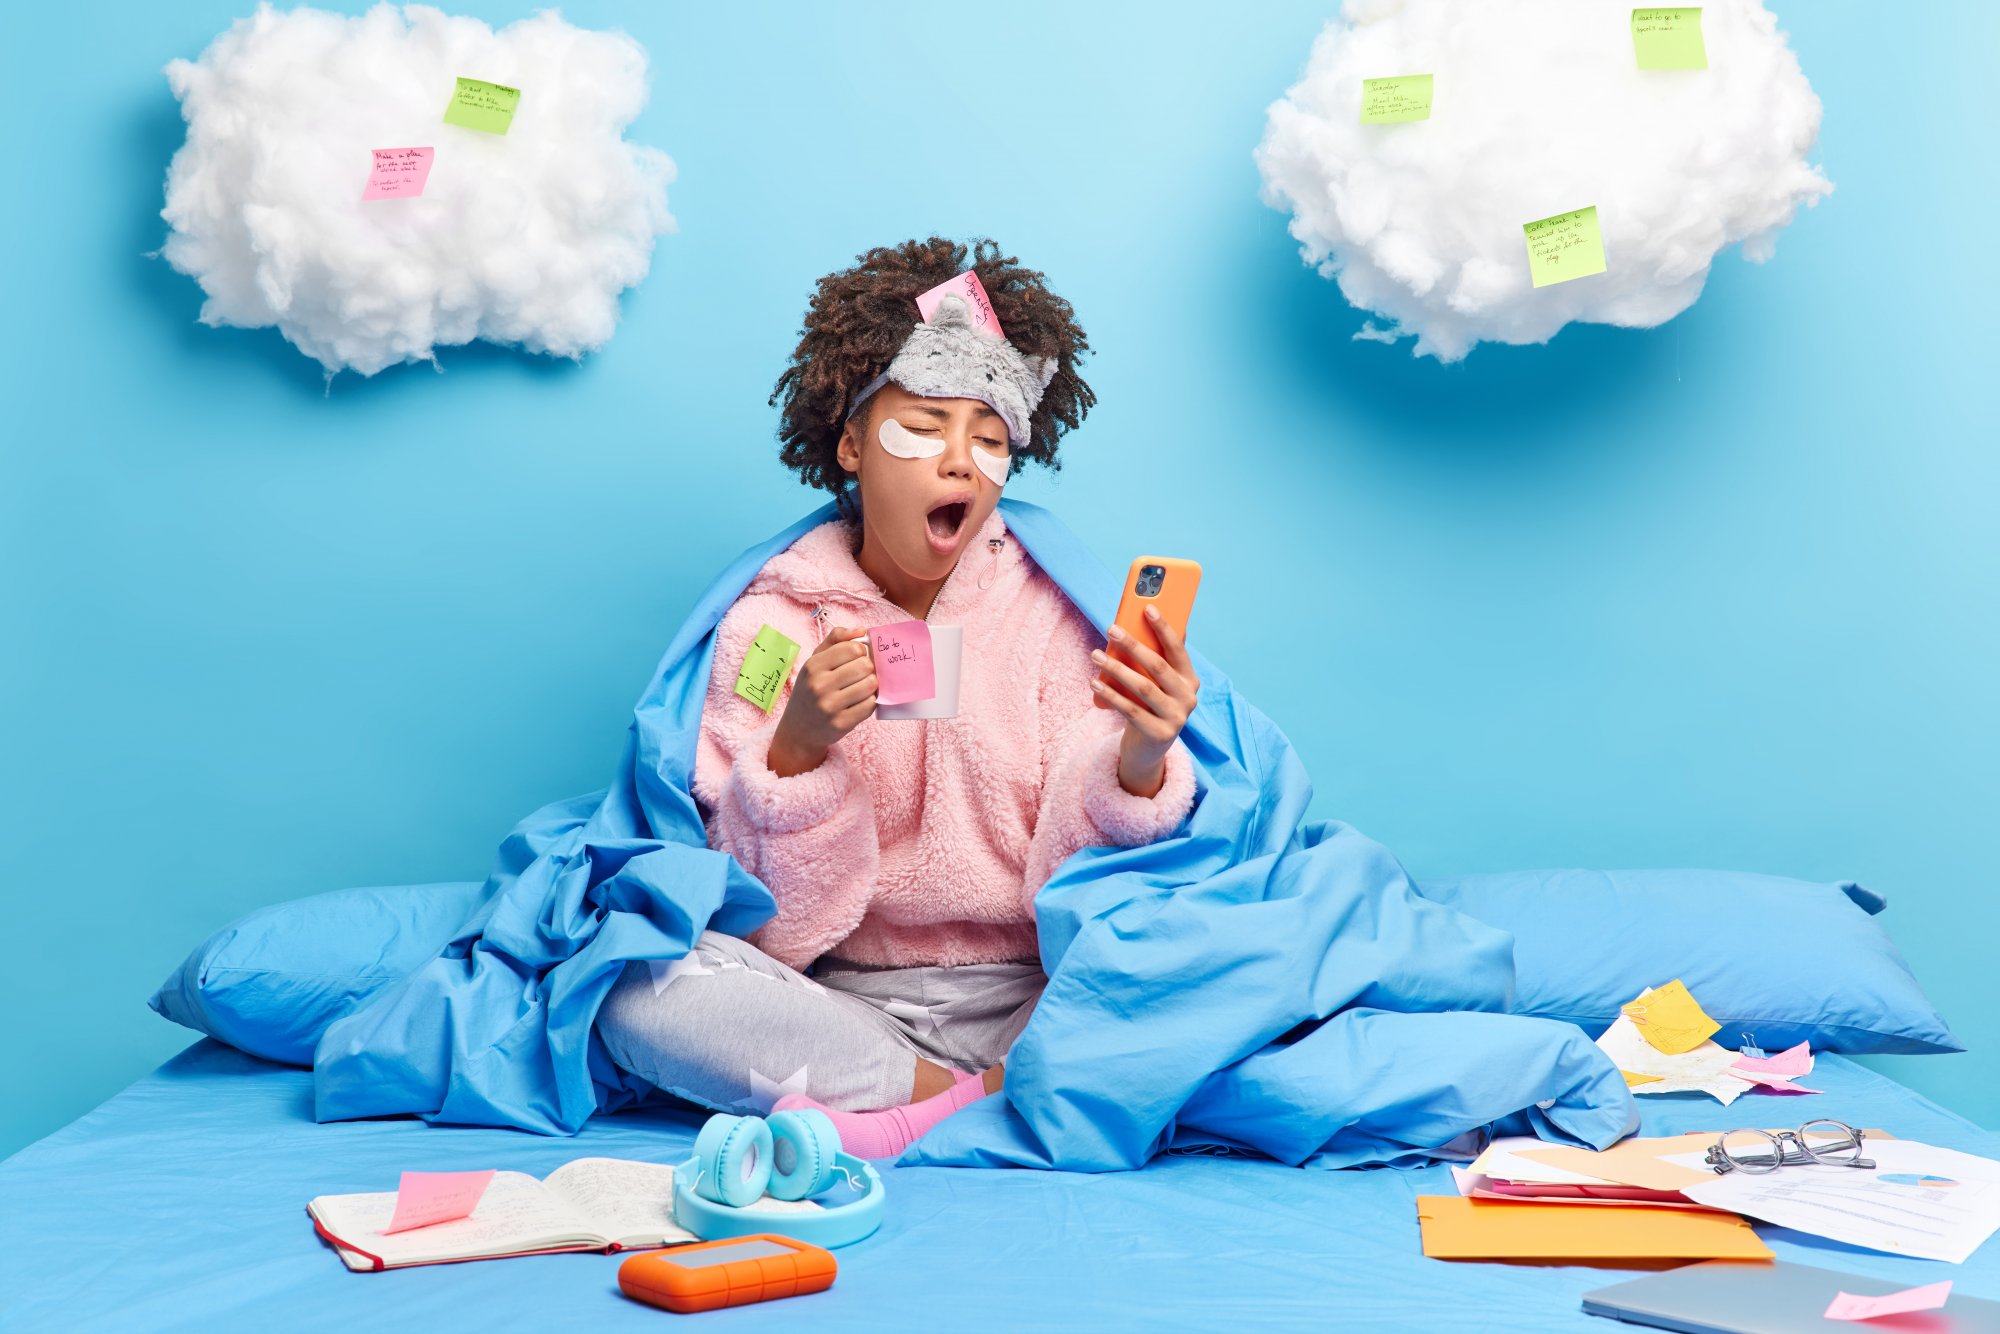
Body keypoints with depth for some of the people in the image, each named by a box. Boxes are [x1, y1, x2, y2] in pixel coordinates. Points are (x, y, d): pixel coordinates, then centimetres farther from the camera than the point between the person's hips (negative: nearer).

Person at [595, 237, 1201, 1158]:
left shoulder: (1047, 610, 1)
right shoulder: (770, 627, -1)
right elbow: (771, 928, -6)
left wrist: (1141, 765, -26)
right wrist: (797, 750, -22)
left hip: (1025, 998, 0)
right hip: (844, 1000, 0)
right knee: (640, 991, -28)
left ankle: (902, 1106, -18)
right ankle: (993, 1095, -18)